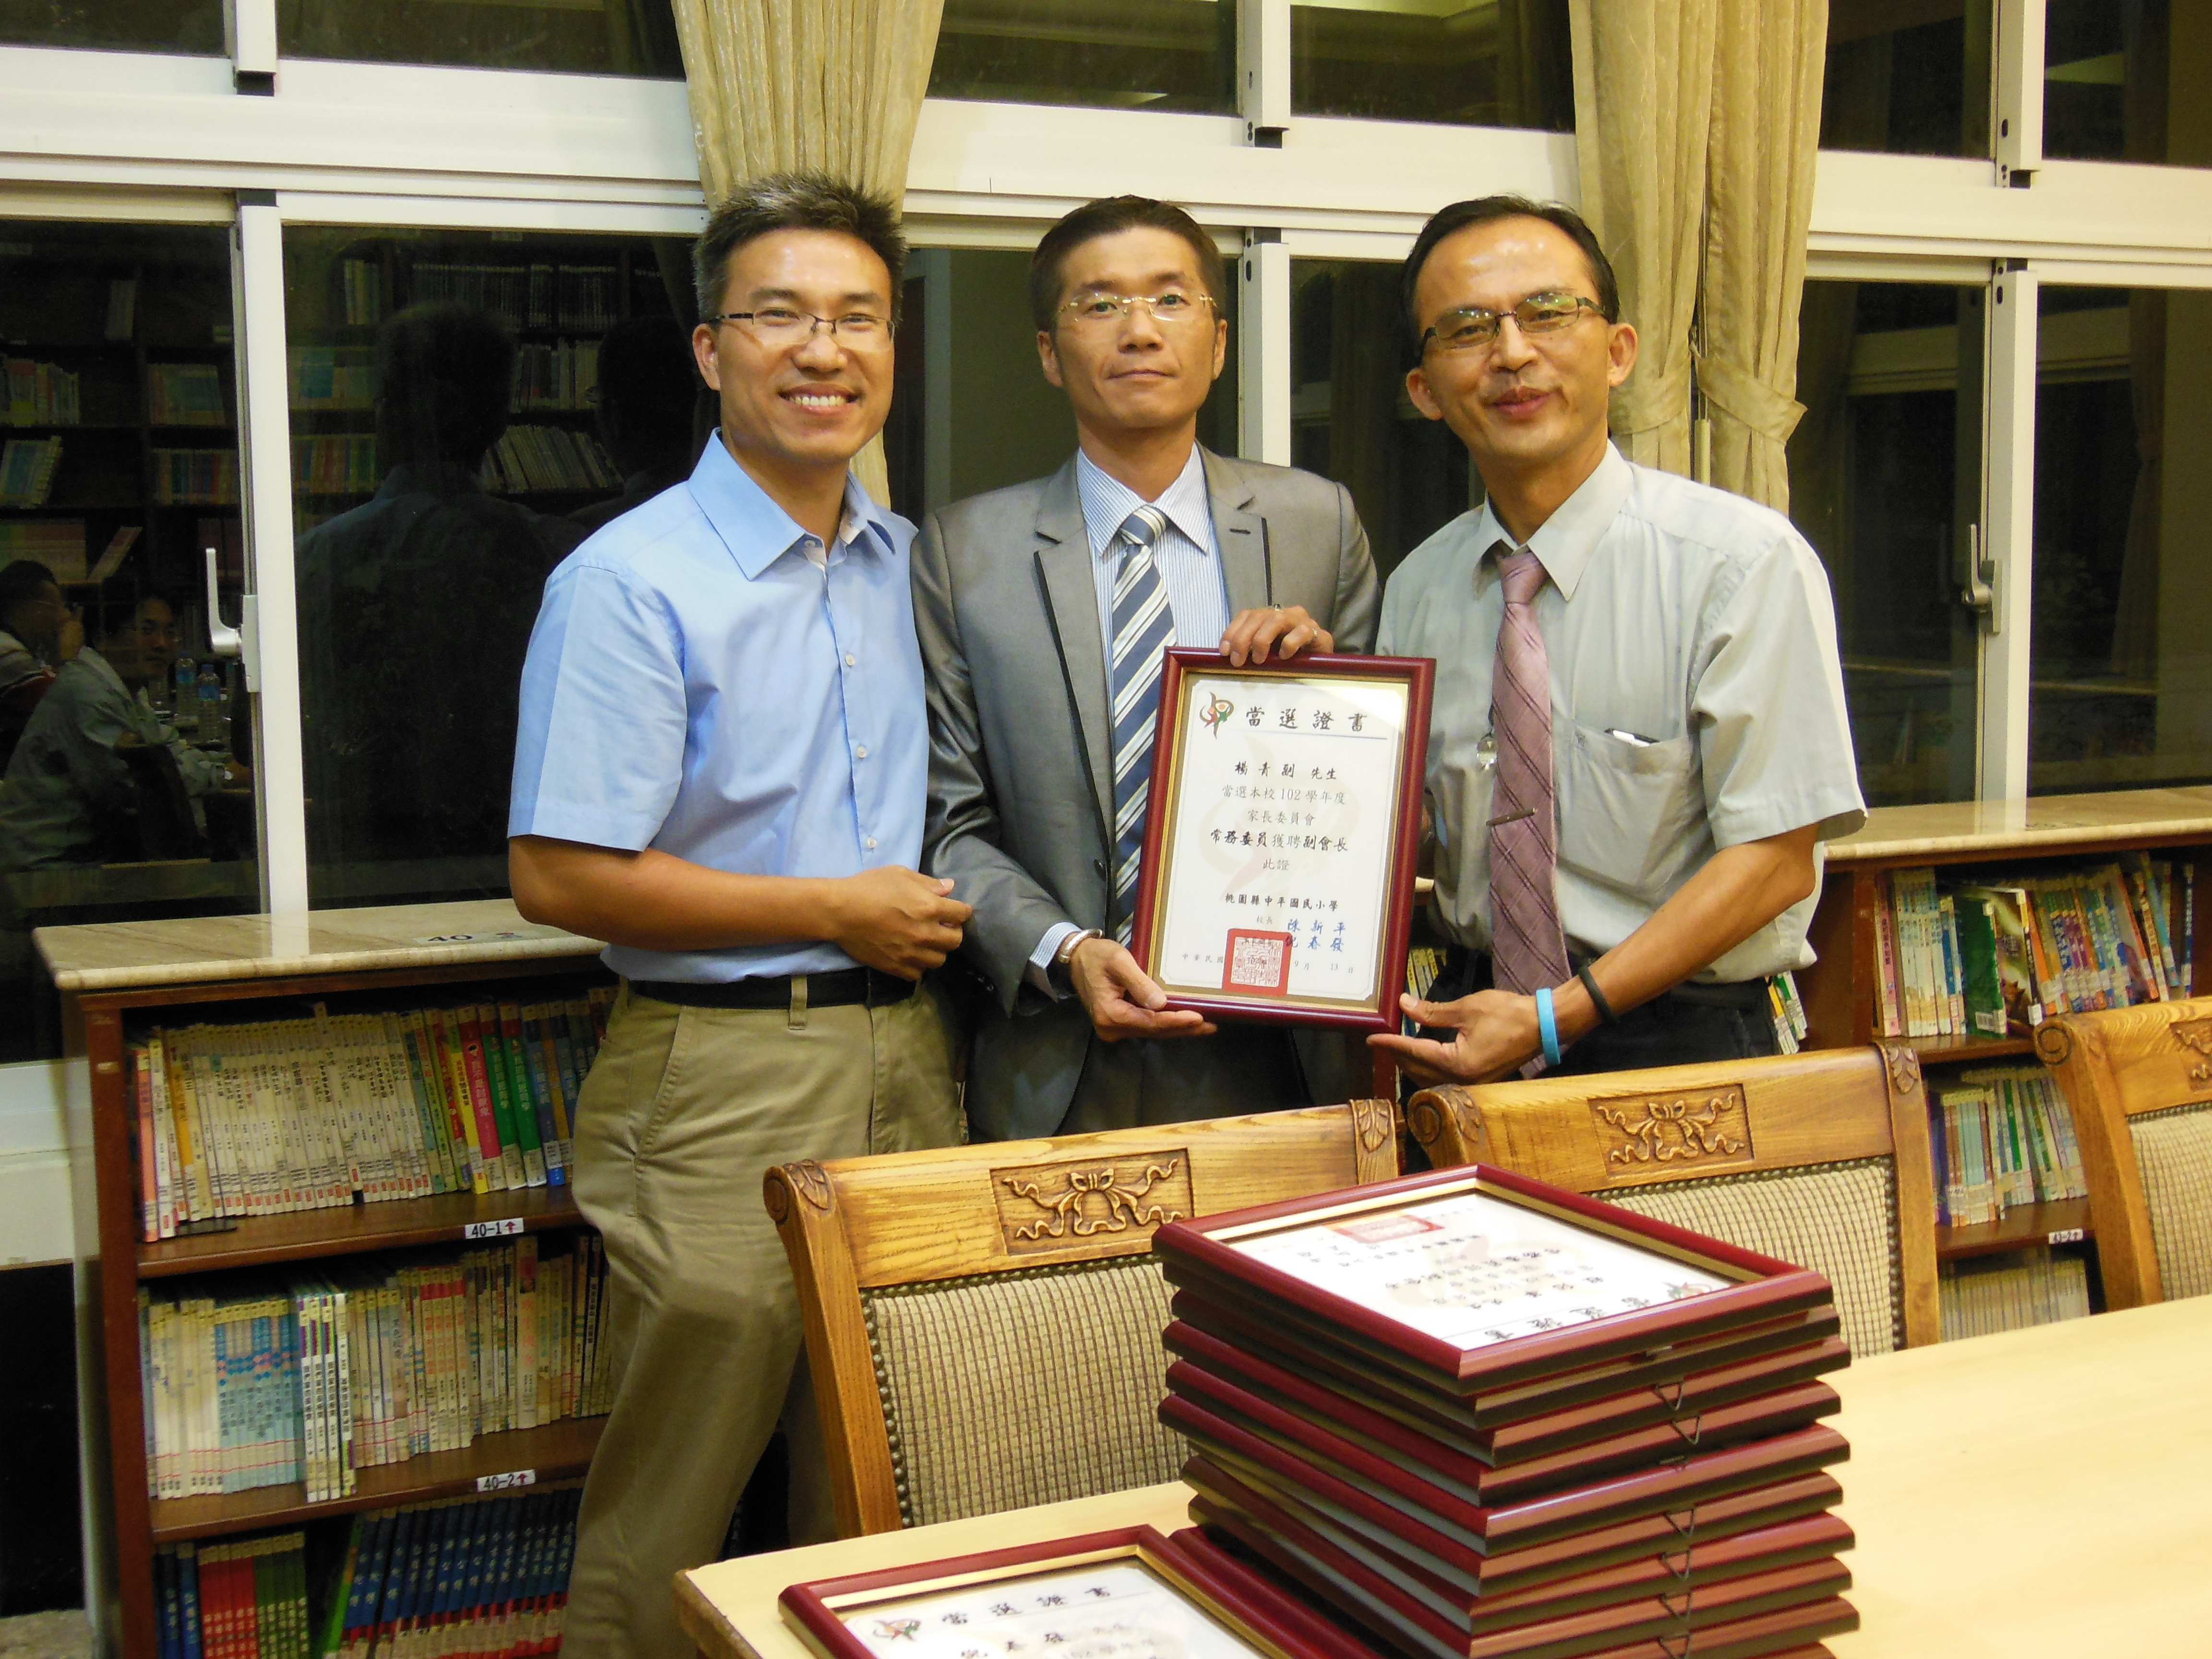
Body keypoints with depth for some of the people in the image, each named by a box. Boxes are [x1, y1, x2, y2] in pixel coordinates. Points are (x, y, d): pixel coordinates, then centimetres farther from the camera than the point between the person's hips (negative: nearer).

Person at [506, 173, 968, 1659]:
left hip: (905, 1058, 6)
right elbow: (561, 877, -15)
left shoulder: (913, 564, 11)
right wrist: (837, 911, -11)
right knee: (673, 1502, 3)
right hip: (722, 1074, -6)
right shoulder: (631, 582, -11)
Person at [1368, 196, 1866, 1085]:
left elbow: (1776, 858, -12)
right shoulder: (1417, 589, 5)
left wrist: (1558, 1017, -18)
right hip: (1474, 1033, 3)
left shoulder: (1744, 561, -11)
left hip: (1678, 1042, -3)